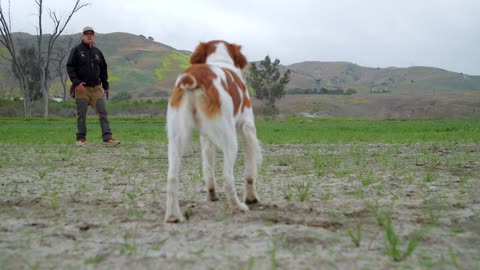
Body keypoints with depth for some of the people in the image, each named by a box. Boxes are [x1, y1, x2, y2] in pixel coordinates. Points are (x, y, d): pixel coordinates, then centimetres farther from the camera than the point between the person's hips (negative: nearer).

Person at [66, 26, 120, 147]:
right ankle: (81, 139, 11)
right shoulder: (76, 50, 1)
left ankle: (107, 138, -8)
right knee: (81, 115, 1)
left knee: (103, 113, -5)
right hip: (81, 88, -4)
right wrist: (76, 82, -16)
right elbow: (70, 68, -5)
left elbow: (103, 70, 21)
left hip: (96, 88, 4)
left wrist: (106, 86, 16)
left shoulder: (97, 52, 15)